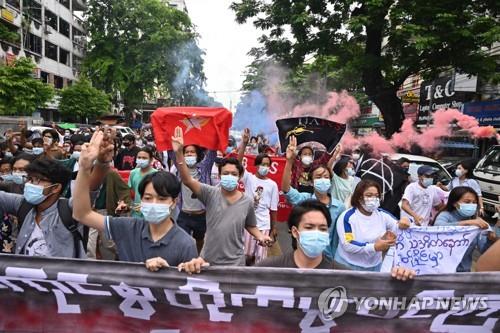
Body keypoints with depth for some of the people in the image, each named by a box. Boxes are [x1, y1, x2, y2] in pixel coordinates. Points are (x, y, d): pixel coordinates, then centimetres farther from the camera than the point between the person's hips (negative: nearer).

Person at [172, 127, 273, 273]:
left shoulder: (248, 202, -5)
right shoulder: (211, 194, -9)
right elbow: (187, 180, -22)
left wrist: (260, 236, -9)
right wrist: (179, 153, -34)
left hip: (234, 262, 0)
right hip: (208, 260, 0)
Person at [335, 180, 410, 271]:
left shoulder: (382, 215, 2)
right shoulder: (347, 217, -15)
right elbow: (348, 245, -23)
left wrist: (402, 225, -24)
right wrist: (374, 247, -27)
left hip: (375, 266, 5)